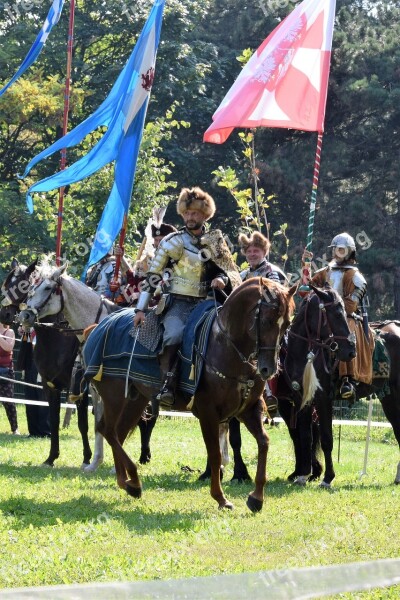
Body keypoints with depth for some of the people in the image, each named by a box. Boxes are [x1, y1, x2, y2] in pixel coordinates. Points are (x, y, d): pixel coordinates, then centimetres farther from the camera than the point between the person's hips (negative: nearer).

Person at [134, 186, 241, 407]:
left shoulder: (216, 242, 14)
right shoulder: (172, 242, 6)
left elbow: (235, 276, 13)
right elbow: (153, 276, 5)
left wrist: (223, 279, -12)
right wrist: (141, 309, -2)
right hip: (178, 303, -3)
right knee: (174, 335, -33)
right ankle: (167, 384, -33)